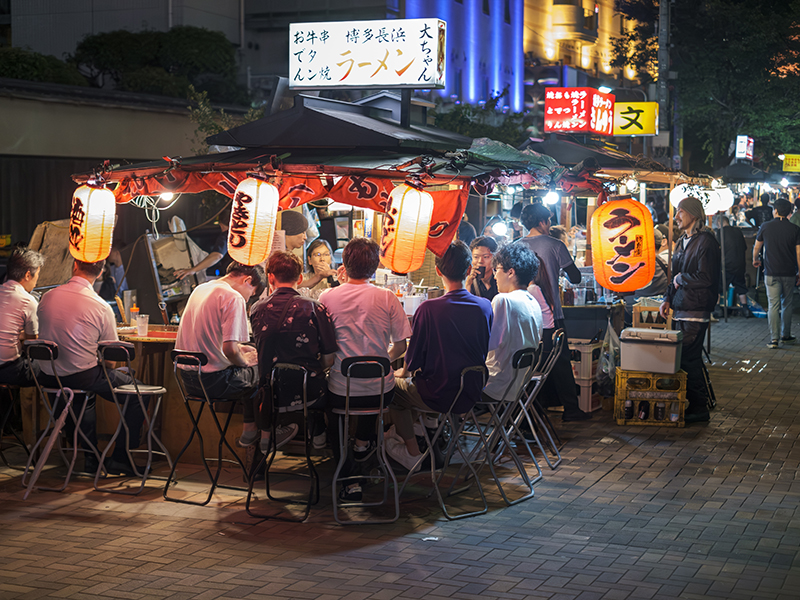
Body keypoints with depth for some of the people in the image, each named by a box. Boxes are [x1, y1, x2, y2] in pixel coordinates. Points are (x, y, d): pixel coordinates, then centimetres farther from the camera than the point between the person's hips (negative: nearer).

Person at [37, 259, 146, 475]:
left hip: (48, 378, 6)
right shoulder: (101, 307, -14)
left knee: (85, 391, 38)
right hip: (82, 375, -6)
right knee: (140, 393, 10)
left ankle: (90, 457, 36)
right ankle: (120, 459, 9)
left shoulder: (47, 297, 0)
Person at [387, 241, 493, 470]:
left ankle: (411, 452, 27)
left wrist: (403, 372, 14)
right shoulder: (485, 307, -6)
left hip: (439, 396, -5)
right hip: (472, 394, 5)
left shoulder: (428, 309, -20)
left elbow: (414, 360, -11)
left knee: (394, 384, 24)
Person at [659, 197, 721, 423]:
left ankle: (699, 409, 1)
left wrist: (680, 279, -7)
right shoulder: (682, 242, 17)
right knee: (682, 358, 10)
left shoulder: (706, 241, -12)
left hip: (696, 311, -9)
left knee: (689, 359, -7)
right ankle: (694, 403, 19)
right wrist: (668, 299, 12)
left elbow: (704, 278, -20)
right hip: (681, 310, 9)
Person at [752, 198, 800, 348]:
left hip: (771, 273, -1)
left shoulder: (766, 227, -2)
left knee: (773, 305, -2)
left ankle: (773, 338, -9)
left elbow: (756, 247, 10)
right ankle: (785, 335, 22)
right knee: (786, 304, 15)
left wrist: (755, 260, 31)